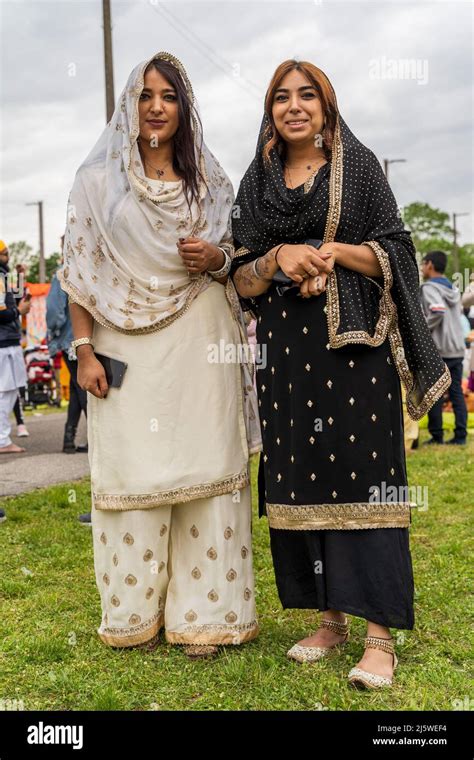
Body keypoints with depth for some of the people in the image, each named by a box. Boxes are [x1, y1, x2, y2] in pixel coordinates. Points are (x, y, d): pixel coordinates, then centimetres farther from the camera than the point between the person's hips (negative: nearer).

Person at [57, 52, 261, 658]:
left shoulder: (210, 183, 12)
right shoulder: (98, 180, 6)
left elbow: (236, 263, 18)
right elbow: (79, 271, 2)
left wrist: (218, 259, -6)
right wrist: (84, 351, -6)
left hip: (201, 347, 2)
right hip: (129, 348, -1)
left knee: (205, 469, 0)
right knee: (133, 472, 1)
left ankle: (201, 611, 11)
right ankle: (136, 612, 14)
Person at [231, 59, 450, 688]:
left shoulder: (360, 166, 7)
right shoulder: (257, 183, 14)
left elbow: (396, 253, 2)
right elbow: (243, 280, 10)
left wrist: (334, 250, -14)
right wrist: (279, 258, -11)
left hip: (355, 342, -3)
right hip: (287, 348, 3)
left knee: (364, 473, -8)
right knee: (301, 477, 3)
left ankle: (380, 633, -4)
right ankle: (331, 618, 15)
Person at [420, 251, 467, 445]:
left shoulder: (429, 287, -9)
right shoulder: (453, 289, 15)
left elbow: (438, 312, -24)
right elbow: (458, 311, 15)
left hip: (437, 350, -7)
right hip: (457, 349, 7)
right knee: (457, 393, 7)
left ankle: (436, 436, 7)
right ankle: (460, 436, 6)